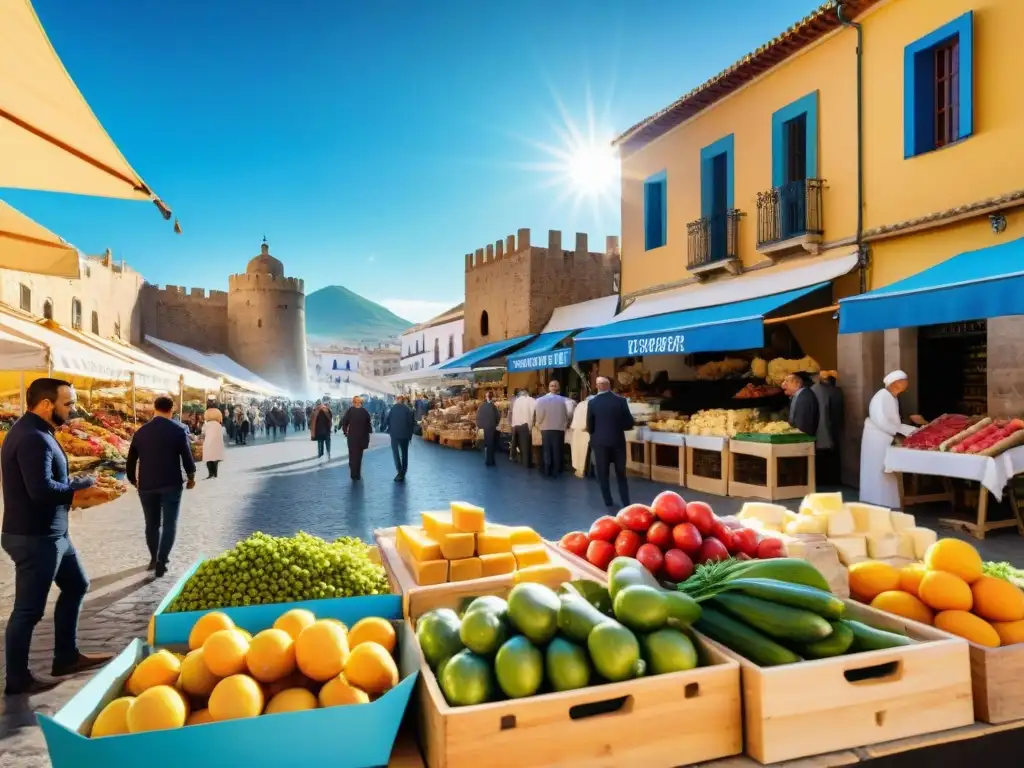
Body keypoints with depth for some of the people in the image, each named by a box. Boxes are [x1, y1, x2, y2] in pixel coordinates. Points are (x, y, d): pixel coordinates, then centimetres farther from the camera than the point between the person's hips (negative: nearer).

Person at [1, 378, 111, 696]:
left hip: (50, 533, 11)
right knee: (28, 609, 4)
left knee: (76, 585, 20)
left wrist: (71, 486, -2)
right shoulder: (34, 438, -23)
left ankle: (66, 657, 31)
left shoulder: (33, 432, 10)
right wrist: (81, 484, -15)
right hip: (34, 538, -11)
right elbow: (42, 490, -31)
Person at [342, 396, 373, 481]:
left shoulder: (350, 411, -7)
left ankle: (353, 474, 12)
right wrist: (368, 432, 6)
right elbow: (368, 423, -4)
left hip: (352, 436, -1)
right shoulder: (364, 411, -3)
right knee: (359, 455, 13)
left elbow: (344, 422, -9)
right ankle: (357, 475, 15)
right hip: (362, 437, 1)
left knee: (352, 455, 12)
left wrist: (345, 432, 3)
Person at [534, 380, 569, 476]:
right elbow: (567, 415, -10)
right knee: (557, 451, 9)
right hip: (559, 429, -1)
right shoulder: (563, 400, -11)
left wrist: (538, 424, 11)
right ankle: (556, 471, 13)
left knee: (546, 451, 12)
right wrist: (564, 424, 8)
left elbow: (539, 415, -8)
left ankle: (547, 471, 18)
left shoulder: (541, 400, -9)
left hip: (546, 429, 1)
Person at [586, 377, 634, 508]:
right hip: (618, 441, 1)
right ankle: (626, 502, 15)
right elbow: (629, 424, -4)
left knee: (603, 474, 11)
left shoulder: (592, 402, -8)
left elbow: (589, 426, -3)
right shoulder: (621, 400, -6)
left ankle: (608, 502, 14)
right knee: (621, 474, 13)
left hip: (600, 442, -1)